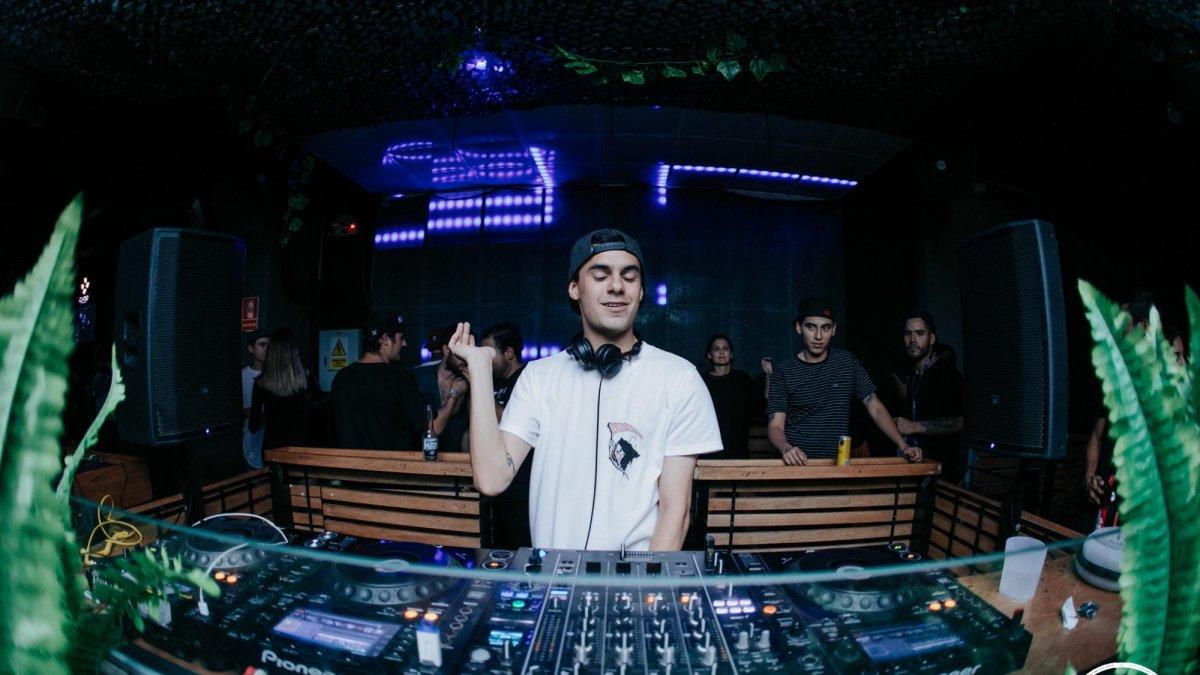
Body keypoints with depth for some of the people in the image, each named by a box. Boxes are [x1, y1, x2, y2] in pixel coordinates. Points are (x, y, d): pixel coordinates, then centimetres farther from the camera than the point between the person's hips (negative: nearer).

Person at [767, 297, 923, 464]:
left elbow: (875, 407, 10)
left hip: (838, 463, 2)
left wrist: (903, 446, -1)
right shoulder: (783, 370, -1)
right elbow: (775, 426, -6)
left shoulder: (847, 361, 7)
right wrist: (786, 449, -26)